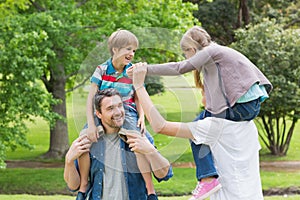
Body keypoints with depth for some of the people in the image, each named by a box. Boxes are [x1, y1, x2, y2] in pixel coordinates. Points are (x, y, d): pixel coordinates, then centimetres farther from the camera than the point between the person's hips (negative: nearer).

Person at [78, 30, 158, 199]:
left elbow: (138, 99, 7)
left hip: (127, 114, 0)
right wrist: (91, 124, -16)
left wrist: (142, 117, -12)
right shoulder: (102, 70, -5)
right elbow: (91, 98, -7)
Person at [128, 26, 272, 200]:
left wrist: (146, 69, -5)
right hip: (253, 104, 10)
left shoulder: (210, 51, -4)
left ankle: (207, 179, -10)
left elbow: (180, 68, -9)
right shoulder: (219, 52, 24)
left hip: (243, 105, -10)